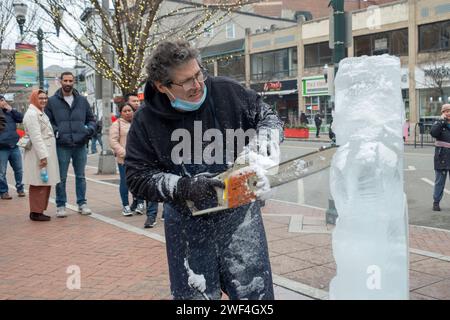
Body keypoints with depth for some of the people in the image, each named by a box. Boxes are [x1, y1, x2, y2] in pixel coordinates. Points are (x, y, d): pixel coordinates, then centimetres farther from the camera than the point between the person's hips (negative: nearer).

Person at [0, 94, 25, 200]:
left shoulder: (9, 112, 12)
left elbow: (21, 118, 5)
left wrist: (11, 109, -4)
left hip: (14, 147, 5)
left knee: (19, 170, 11)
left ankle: (20, 189, 25)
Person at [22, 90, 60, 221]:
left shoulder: (41, 113, 19)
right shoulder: (32, 114, -12)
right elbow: (36, 137, -20)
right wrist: (42, 156, -24)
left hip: (46, 153, 10)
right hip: (39, 154, -10)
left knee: (45, 184, 12)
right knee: (39, 184, -6)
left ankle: (38, 211, 18)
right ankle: (36, 212, -1)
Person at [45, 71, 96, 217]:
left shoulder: (82, 100, 11)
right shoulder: (52, 101, 3)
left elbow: (91, 119, 16)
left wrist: (90, 129, -4)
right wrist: (56, 132, -14)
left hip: (80, 145, 3)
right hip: (61, 146, -2)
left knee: (80, 176, 10)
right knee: (61, 177, 4)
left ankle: (82, 203, 19)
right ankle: (60, 205, 14)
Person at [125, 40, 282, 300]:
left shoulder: (228, 92, -9)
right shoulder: (146, 122, -9)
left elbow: (268, 116, 5)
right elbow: (138, 176, -8)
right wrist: (184, 187, -21)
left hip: (238, 213, 0)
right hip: (188, 224, 0)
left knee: (255, 292, 8)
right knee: (195, 294, 13)